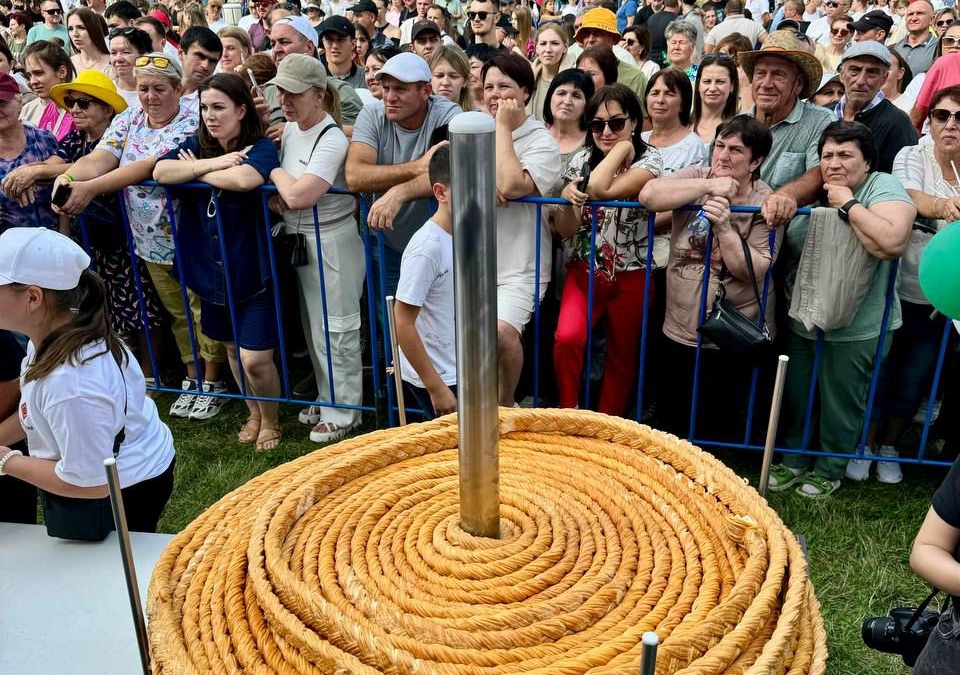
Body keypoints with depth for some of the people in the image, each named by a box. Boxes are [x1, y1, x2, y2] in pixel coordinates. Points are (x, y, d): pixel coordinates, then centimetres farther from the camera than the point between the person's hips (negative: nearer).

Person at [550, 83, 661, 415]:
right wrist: (565, 201, -20)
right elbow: (567, 231, -1)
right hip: (585, 270, 2)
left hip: (630, 275, -2)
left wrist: (623, 145, -16)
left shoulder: (648, 159, -9)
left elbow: (600, 189, -29)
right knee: (567, 339, -23)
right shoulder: (582, 159, 2)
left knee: (622, 357, 10)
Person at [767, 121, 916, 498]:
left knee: (840, 406, 11)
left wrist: (848, 204, -23)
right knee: (795, 397, 18)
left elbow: (892, 242, -33)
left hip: (856, 330, -6)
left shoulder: (882, 188, -13)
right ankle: (795, 461, 38)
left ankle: (830, 470, 33)